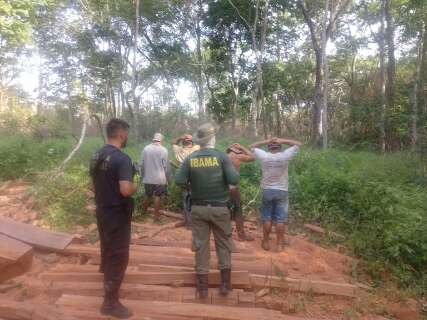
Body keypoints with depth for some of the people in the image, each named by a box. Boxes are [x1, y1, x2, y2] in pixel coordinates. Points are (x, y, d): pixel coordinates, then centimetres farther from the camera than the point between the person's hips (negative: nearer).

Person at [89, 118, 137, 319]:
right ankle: (110, 303, 12)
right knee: (119, 255, 2)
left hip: (102, 210, 8)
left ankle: (105, 268, 55)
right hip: (118, 213, -8)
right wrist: (135, 187, -12)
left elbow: (95, 184, 13)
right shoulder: (122, 159, -23)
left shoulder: (96, 156, 4)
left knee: (107, 243, 29)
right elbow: (126, 190, -32)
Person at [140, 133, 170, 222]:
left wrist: (144, 175, 15)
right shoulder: (163, 150, -9)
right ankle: (156, 216, 11)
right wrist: (167, 178, 6)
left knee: (147, 196, 19)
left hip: (147, 178, 3)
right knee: (158, 197, 5)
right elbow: (166, 166, -7)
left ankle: (144, 212, 33)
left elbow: (142, 164, 3)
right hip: (159, 178, -3)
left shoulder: (145, 149, -1)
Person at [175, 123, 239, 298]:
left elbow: (179, 181, -9)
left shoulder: (190, 158, -4)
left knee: (201, 245, 11)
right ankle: (225, 284, 21)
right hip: (219, 208, -2)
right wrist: (225, 182, 6)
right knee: (223, 244, 14)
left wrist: (192, 186, 9)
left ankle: (202, 286, 20)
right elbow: (234, 180, -15)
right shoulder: (221, 156, -9)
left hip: (198, 208, 2)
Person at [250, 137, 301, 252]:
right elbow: (298, 144, 4)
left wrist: (266, 141, 2)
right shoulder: (285, 156, -9)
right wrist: (281, 141, -2)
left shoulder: (264, 156, -8)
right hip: (282, 191, 0)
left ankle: (266, 242, 21)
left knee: (266, 218, 11)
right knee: (280, 219, 5)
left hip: (267, 191, 1)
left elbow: (252, 147, 10)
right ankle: (280, 244, 12)